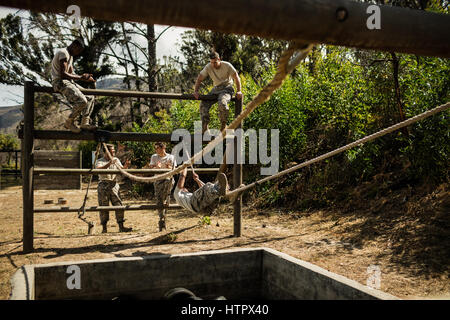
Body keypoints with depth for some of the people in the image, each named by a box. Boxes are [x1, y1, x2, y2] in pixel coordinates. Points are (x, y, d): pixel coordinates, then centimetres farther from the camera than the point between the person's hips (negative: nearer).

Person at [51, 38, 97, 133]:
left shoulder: (70, 56, 20)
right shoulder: (63, 53, -13)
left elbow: (71, 74, 19)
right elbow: (63, 74, -22)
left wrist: (84, 77, 1)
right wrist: (81, 78, -19)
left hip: (69, 82, 11)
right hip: (60, 82, -11)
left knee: (90, 97, 6)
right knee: (82, 101, -26)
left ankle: (84, 123, 1)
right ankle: (69, 122, -7)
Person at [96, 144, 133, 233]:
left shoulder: (116, 160, 14)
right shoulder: (100, 161, 0)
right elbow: (99, 169, -21)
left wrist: (126, 166, -11)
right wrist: (109, 163, -31)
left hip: (114, 185, 4)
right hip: (103, 185, -4)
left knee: (119, 205, -1)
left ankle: (121, 226, 5)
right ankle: (104, 228, 11)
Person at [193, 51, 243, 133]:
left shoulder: (227, 65, -13)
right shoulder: (208, 67, -6)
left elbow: (236, 77, -7)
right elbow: (199, 79, 1)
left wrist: (238, 91, -18)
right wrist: (196, 91, -13)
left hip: (227, 88, -4)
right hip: (216, 89, 4)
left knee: (222, 103, -35)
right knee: (203, 104, -17)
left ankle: (223, 126, -16)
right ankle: (204, 128, -12)